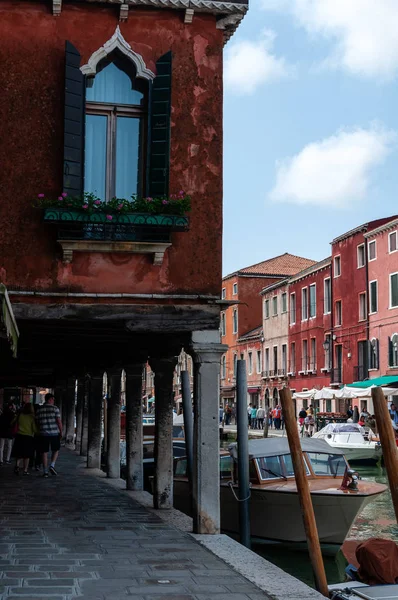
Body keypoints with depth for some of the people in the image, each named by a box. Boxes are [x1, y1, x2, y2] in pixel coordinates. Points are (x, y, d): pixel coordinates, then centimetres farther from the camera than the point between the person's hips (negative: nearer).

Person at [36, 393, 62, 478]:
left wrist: (38, 432, 18)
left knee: (44, 452, 7)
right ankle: (52, 466, -4)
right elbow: (59, 421, -9)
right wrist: (61, 432, 0)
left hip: (43, 434, 2)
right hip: (54, 433, -2)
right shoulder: (55, 408, -5)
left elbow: (37, 422, 8)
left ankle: (45, 471, 7)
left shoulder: (39, 409, 6)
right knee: (55, 450, 14)